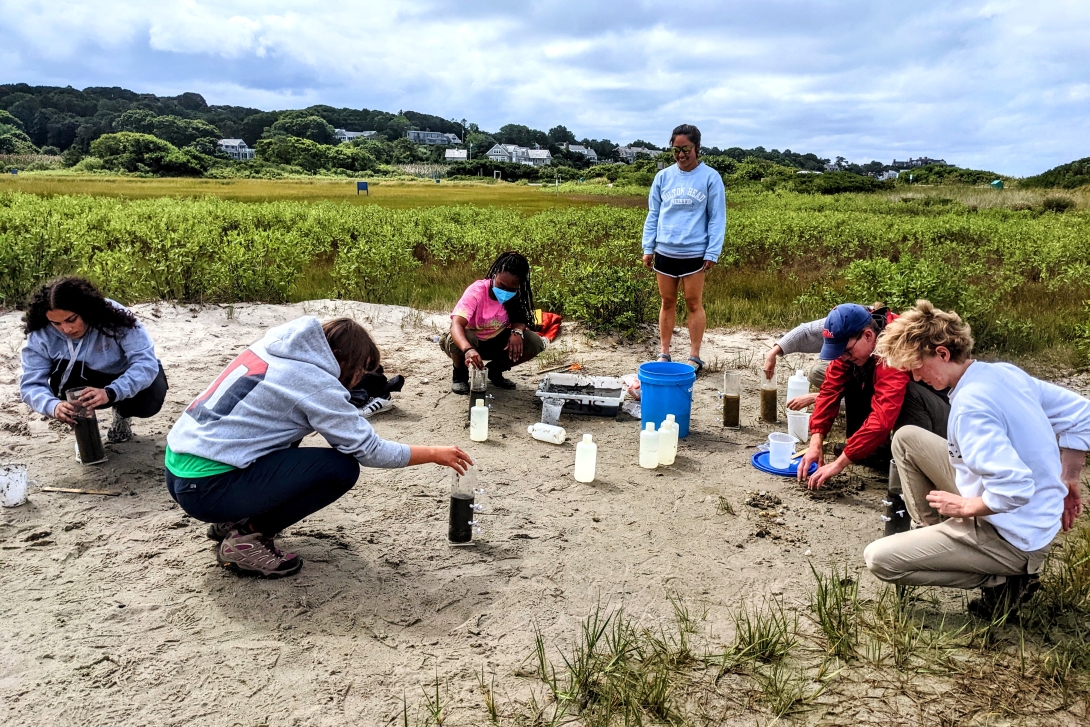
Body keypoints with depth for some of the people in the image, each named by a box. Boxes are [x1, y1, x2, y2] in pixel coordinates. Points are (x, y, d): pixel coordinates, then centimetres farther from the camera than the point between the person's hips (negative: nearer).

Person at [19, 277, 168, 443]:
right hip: (83, 386, 2)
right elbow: (31, 384, -22)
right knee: (63, 370, -30)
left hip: (125, 379, -2)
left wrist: (110, 393, -52)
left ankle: (122, 415, 5)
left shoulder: (114, 317, -30)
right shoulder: (41, 336, -22)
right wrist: (53, 406, -45)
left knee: (149, 400, -32)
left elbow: (147, 362, -37)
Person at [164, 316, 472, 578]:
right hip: (207, 489, -9)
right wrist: (435, 454, 1)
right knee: (341, 468, -10)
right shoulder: (315, 381, -13)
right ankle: (246, 537, -2)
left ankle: (234, 520, 19)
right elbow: (369, 450, -10)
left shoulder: (273, 348, 9)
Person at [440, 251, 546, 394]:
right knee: (455, 342, -40)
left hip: (497, 342, 4)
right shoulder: (476, 292, -31)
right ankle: (460, 374, -3)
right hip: (469, 340, -4)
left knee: (535, 343, -19)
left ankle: (495, 370, 7)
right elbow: (456, 324, -44)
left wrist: (517, 332, -33)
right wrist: (468, 350, -64)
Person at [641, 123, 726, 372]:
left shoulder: (710, 177, -5)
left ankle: (694, 357, 13)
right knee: (667, 303, 11)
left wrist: (712, 253, -9)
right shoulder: (663, 177, 3)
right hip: (664, 252, 3)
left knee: (694, 304, 5)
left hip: (695, 253, -3)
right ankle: (664, 354, 19)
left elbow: (717, 218, -3)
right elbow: (653, 215, 8)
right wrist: (648, 248, 4)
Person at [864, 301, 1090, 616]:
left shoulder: (970, 406, -29)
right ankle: (931, 531, 20)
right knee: (906, 437, 12)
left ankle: (1001, 581, -2)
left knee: (877, 559, -9)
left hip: (1011, 540, -9)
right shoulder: (1006, 372, -2)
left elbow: (1014, 490, -35)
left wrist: (964, 507, -17)